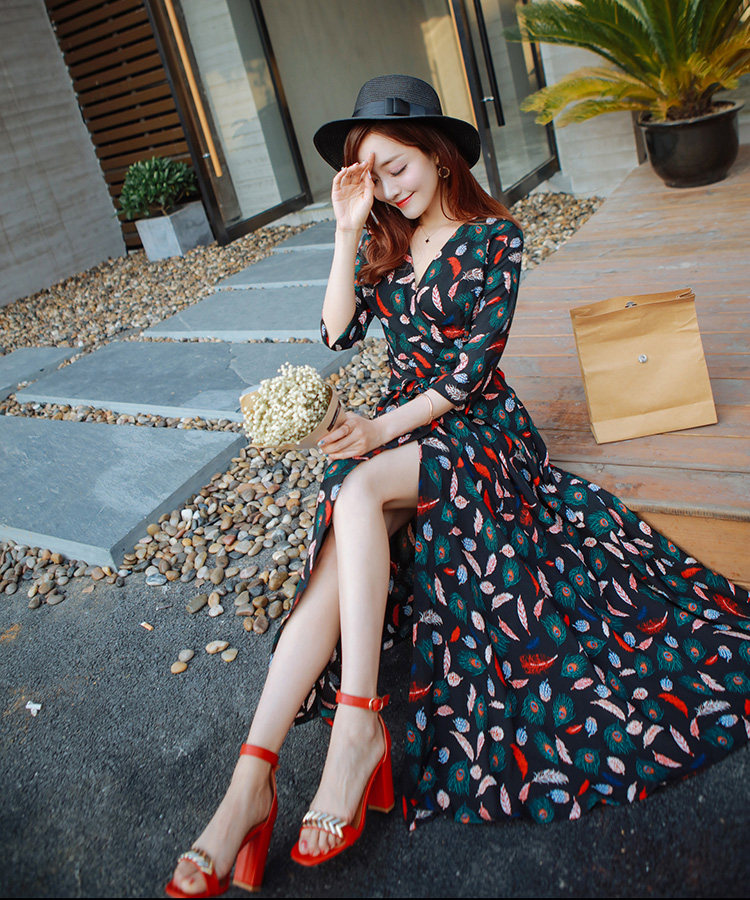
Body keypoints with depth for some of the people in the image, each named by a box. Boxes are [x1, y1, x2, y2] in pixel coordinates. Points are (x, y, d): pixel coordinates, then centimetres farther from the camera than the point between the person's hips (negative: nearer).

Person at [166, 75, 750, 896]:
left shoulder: (493, 238, -2)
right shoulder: (385, 241, 13)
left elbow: (475, 366, -11)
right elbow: (338, 331, 1)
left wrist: (384, 427, -20)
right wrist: (349, 232, -5)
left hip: (475, 427, -4)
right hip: (400, 426, 4)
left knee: (357, 491, -34)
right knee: (343, 556, -23)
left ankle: (358, 719, -29)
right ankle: (251, 784, -29)